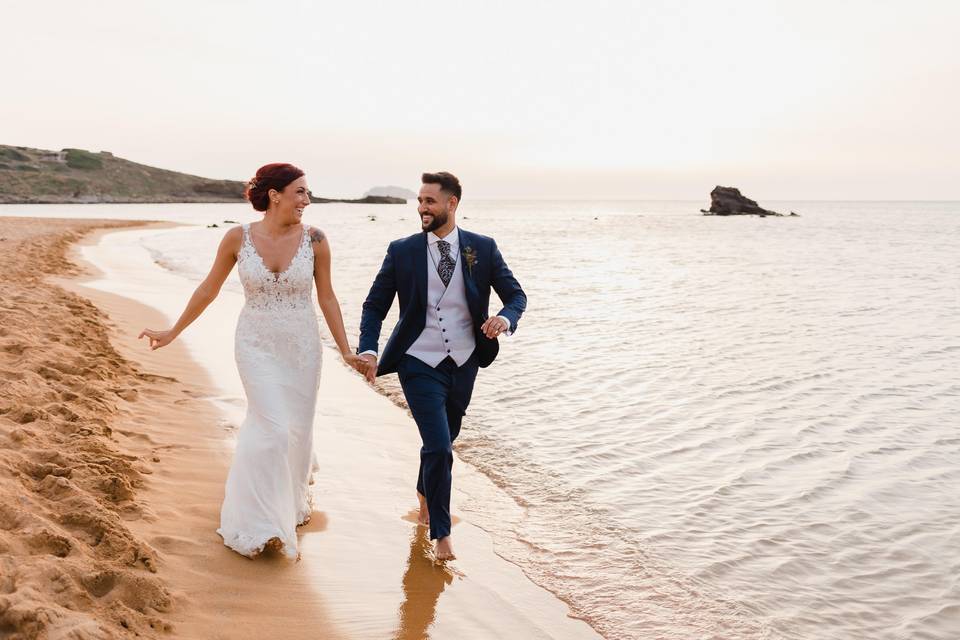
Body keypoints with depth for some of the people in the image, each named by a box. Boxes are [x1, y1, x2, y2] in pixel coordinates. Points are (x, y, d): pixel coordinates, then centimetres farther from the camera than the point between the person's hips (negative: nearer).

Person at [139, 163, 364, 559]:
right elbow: (208, 289, 3)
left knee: (297, 430, 11)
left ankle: (292, 503, 39)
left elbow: (326, 297, 1)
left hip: (302, 347, 2)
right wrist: (172, 333, 9)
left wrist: (345, 351, 0)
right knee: (272, 429, -10)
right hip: (256, 346, -2)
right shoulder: (238, 238, -9)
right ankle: (261, 524, 6)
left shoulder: (314, 240, -8)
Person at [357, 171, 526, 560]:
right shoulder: (402, 251, -5)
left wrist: (505, 319, -21)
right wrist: (368, 350, -17)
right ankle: (441, 533, 6)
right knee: (438, 446, -12)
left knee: (445, 441, 21)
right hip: (419, 364, -3)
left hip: (463, 365, 3)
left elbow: (516, 295, 2)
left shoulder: (483, 248, -2)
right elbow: (374, 306, -1)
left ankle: (424, 491, 52)